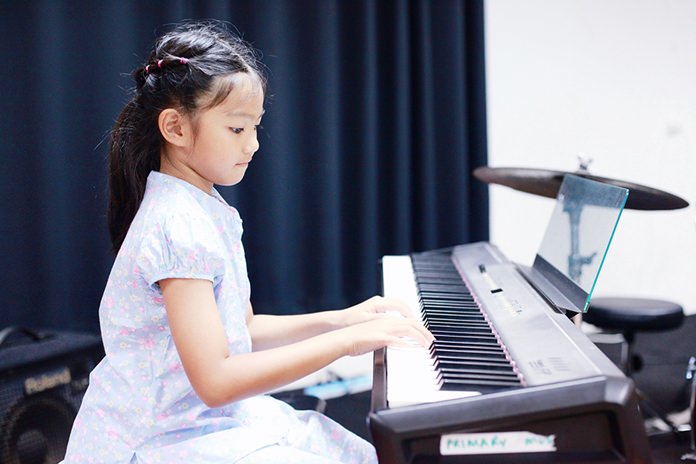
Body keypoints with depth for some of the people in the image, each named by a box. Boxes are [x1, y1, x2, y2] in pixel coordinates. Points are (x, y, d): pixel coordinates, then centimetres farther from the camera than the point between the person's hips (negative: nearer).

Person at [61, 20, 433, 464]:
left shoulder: (209, 210, 7)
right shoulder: (179, 228, -23)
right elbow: (215, 381, -28)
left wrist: (340, 319, 3)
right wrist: (345, 340, -26)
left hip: (213, 421, 9)